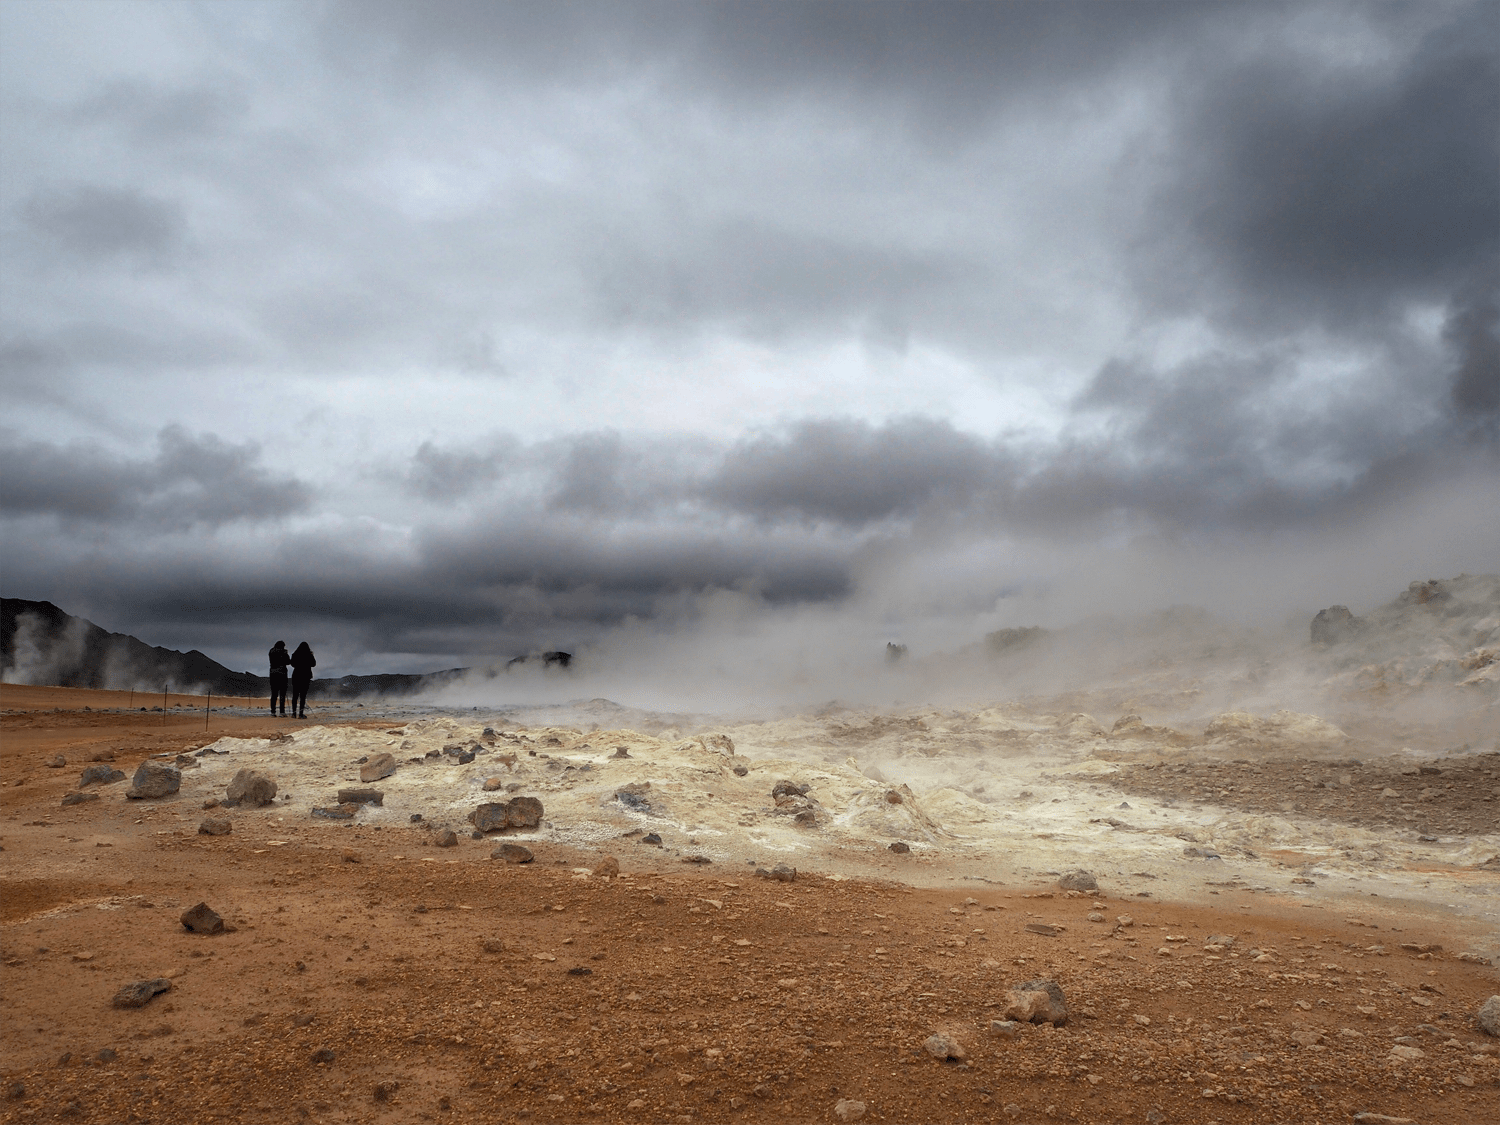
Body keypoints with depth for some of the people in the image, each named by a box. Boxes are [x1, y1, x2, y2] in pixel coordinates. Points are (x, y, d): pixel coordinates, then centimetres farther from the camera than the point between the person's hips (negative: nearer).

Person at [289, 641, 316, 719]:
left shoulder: (295, 655, 0)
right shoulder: (308, 655, -9)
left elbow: (293, 664, 15)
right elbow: (313, 664, 5)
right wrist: (312, 656, 15)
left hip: (296, 675, 3)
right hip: (306, 676, -3)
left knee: (295, 695, 11)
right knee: (303, 695, -3)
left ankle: (294, 713, 11)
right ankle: (301, 714, -7)